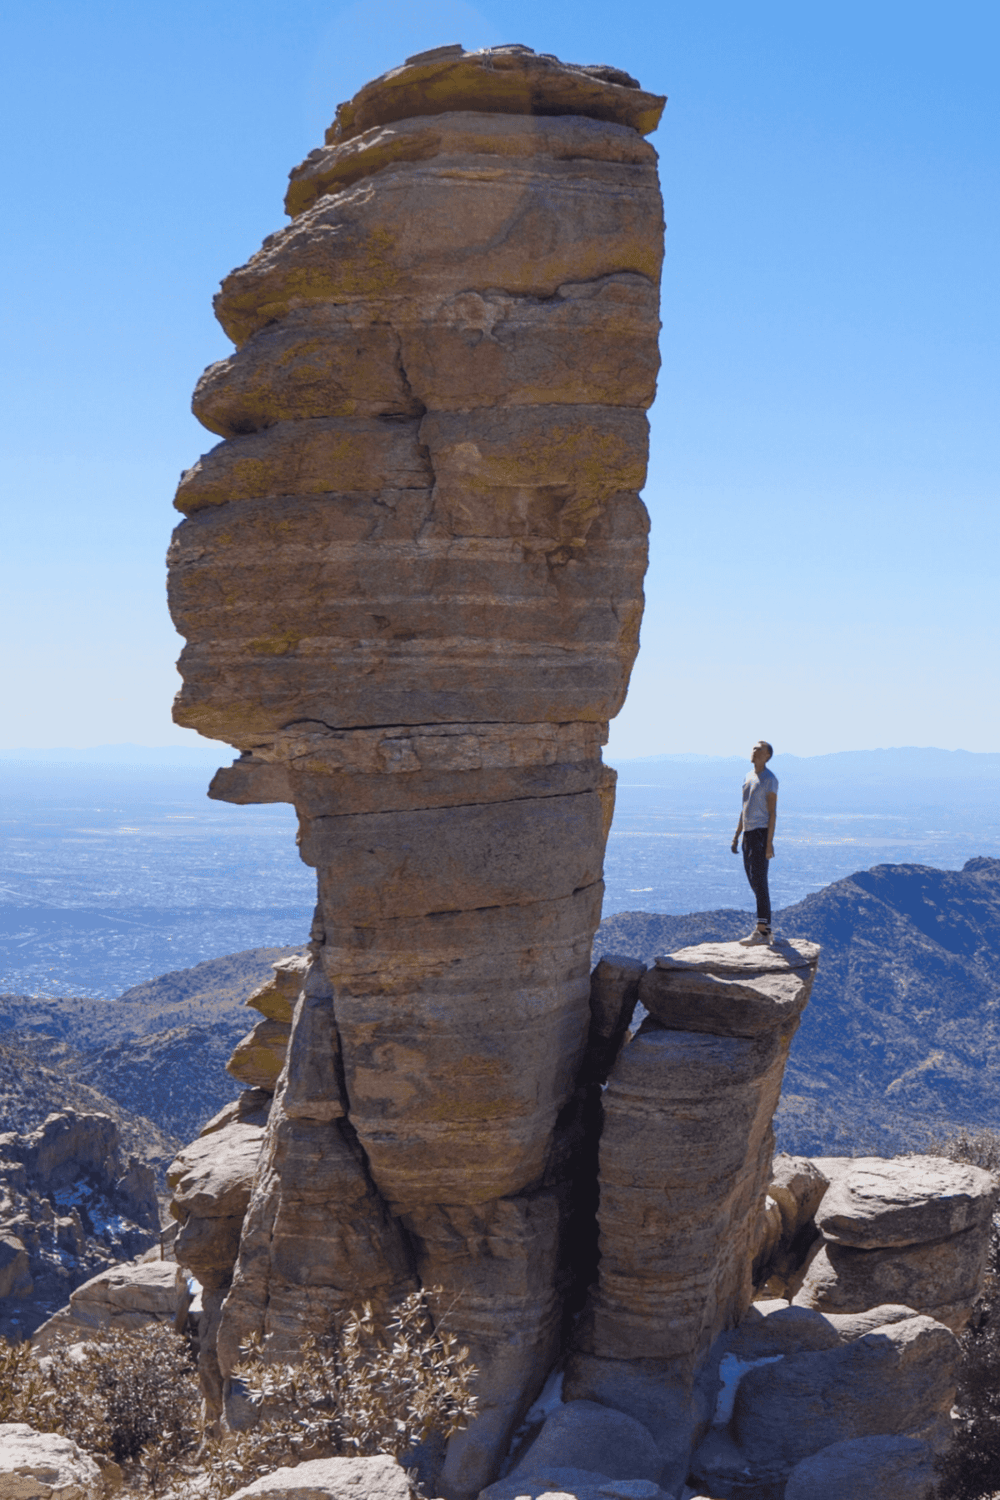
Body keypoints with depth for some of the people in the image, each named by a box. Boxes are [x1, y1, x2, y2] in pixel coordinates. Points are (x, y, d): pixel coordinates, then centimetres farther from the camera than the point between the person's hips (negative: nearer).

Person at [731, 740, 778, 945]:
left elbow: (772, 812, -13)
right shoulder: (749, 777, 18)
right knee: (753, 881, 10)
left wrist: (769, 842, -19)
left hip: (761, 833, -9)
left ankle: (762, 930, -15)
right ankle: (765, 928, 16)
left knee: (759, 881, -13)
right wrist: (737, 835, 20)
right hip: (748, 834, 9)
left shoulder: (770, 779, -8)